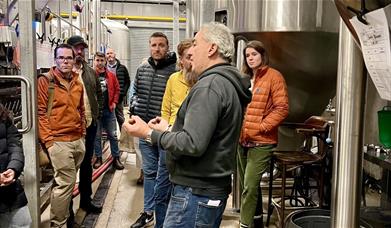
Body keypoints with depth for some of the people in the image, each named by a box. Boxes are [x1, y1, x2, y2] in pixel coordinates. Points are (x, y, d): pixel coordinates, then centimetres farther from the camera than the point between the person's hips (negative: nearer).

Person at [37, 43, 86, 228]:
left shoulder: (77, 83, 14)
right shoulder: (45, 81, -6)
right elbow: (40, 113, -9)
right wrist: (48, 140, -12)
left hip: (78, 140, 6)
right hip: (59, 141, -6)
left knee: (67, 181, 13)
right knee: (66, 182, -6)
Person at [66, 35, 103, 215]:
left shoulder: (91, 72, 11)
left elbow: (99, 93, 19)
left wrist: (98, 113, 10)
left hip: (90, 124, 6)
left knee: (87, 163, 16)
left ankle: (86, 199, 31)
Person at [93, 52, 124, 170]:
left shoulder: (111, 76, 4)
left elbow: (117, 89, 11)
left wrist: (114, 102, 2)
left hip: (109, 109, 2)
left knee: (113, 135, 6)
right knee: (96, 136, 9)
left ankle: (116, 158, 15)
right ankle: (98, 157, 21)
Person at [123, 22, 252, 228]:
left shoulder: (210, 85, -18)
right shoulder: (227, 83, 14)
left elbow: (193, 144, -25)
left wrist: (149, 133, -14)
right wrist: (168, 130, 16)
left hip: (195, 193, -10)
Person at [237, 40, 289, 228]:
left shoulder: (274, 76, -6)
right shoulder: (244, 78, 14)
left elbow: (282, 108, -11)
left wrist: (261, 126, -15)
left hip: (261, 141, -7)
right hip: (242, 140, 7)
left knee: (250, 185, -11)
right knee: (246, 184, 15)